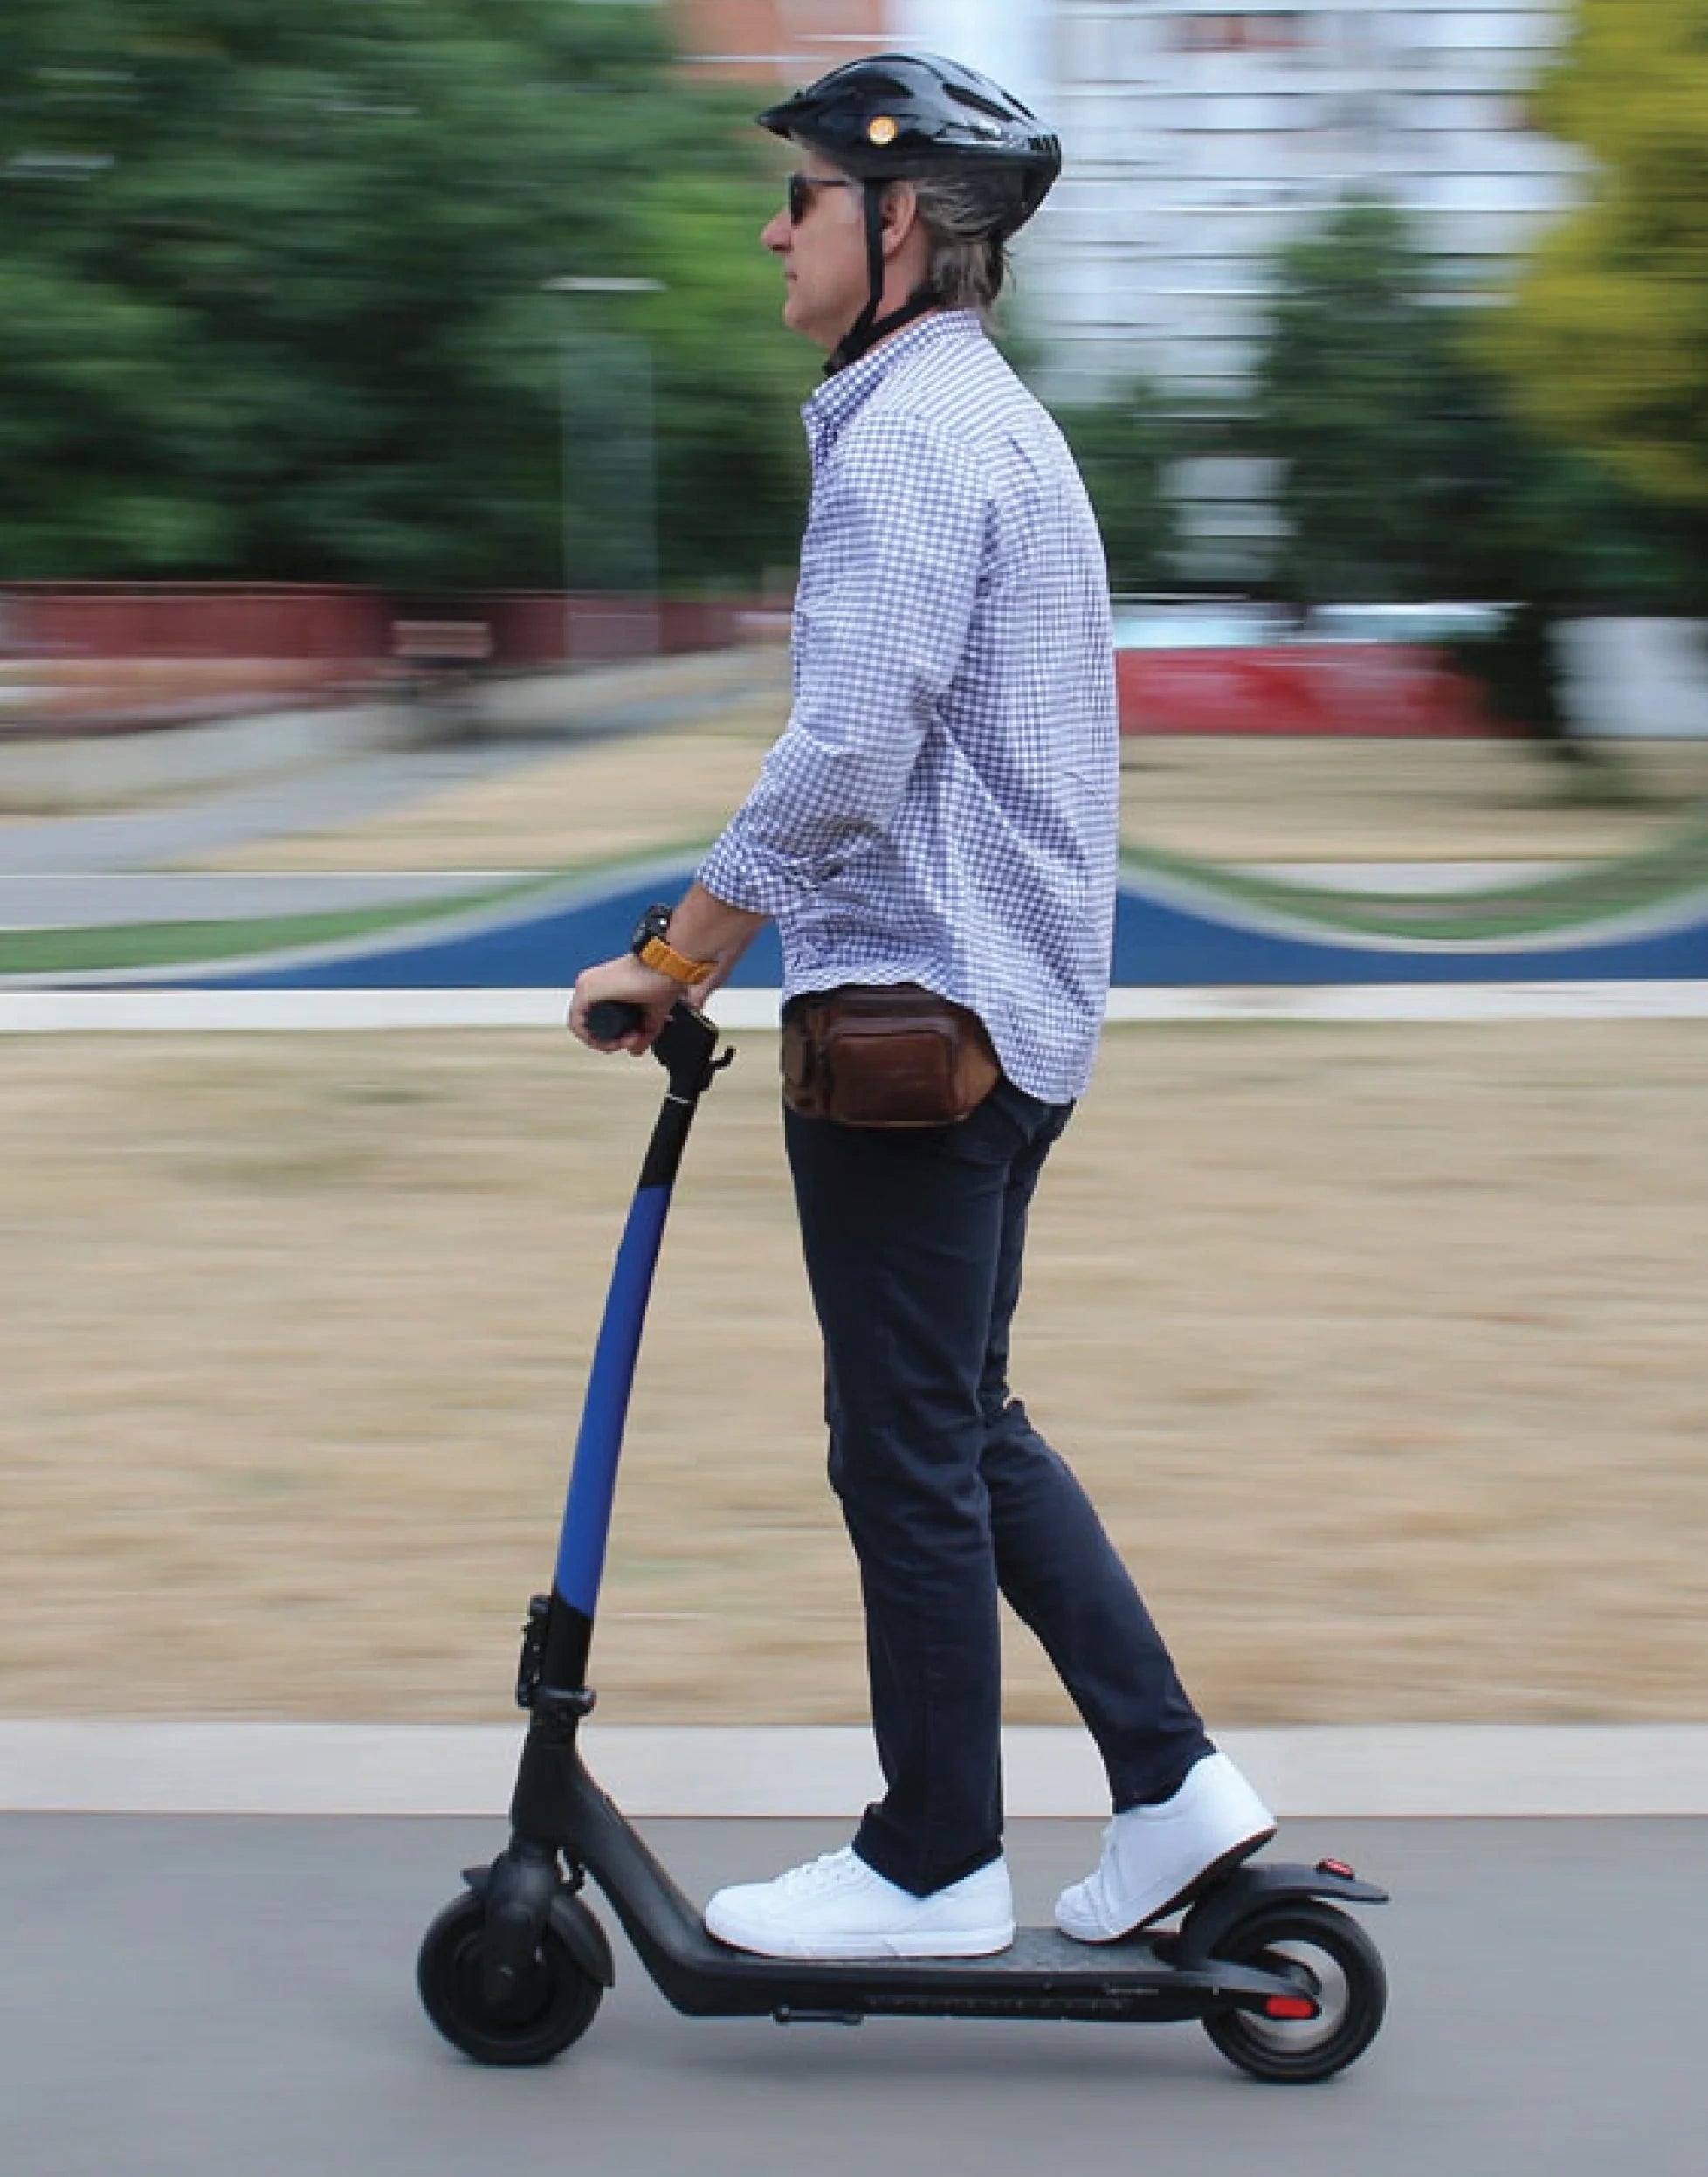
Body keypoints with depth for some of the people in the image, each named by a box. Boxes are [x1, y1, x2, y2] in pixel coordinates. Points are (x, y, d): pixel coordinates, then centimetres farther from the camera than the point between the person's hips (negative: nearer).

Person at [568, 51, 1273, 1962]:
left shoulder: (913, 432, -16)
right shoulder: (993, 420, 18)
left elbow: (847, 756, -24)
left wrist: (674, 961, -15)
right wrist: (722, 939, 22)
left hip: (914, 1009, -10)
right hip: (1010, 1011, 10)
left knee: (907, 1444, 0)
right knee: (965, 1423, 17)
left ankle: (937, 1863, 11)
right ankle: (1171, 1785, 16)